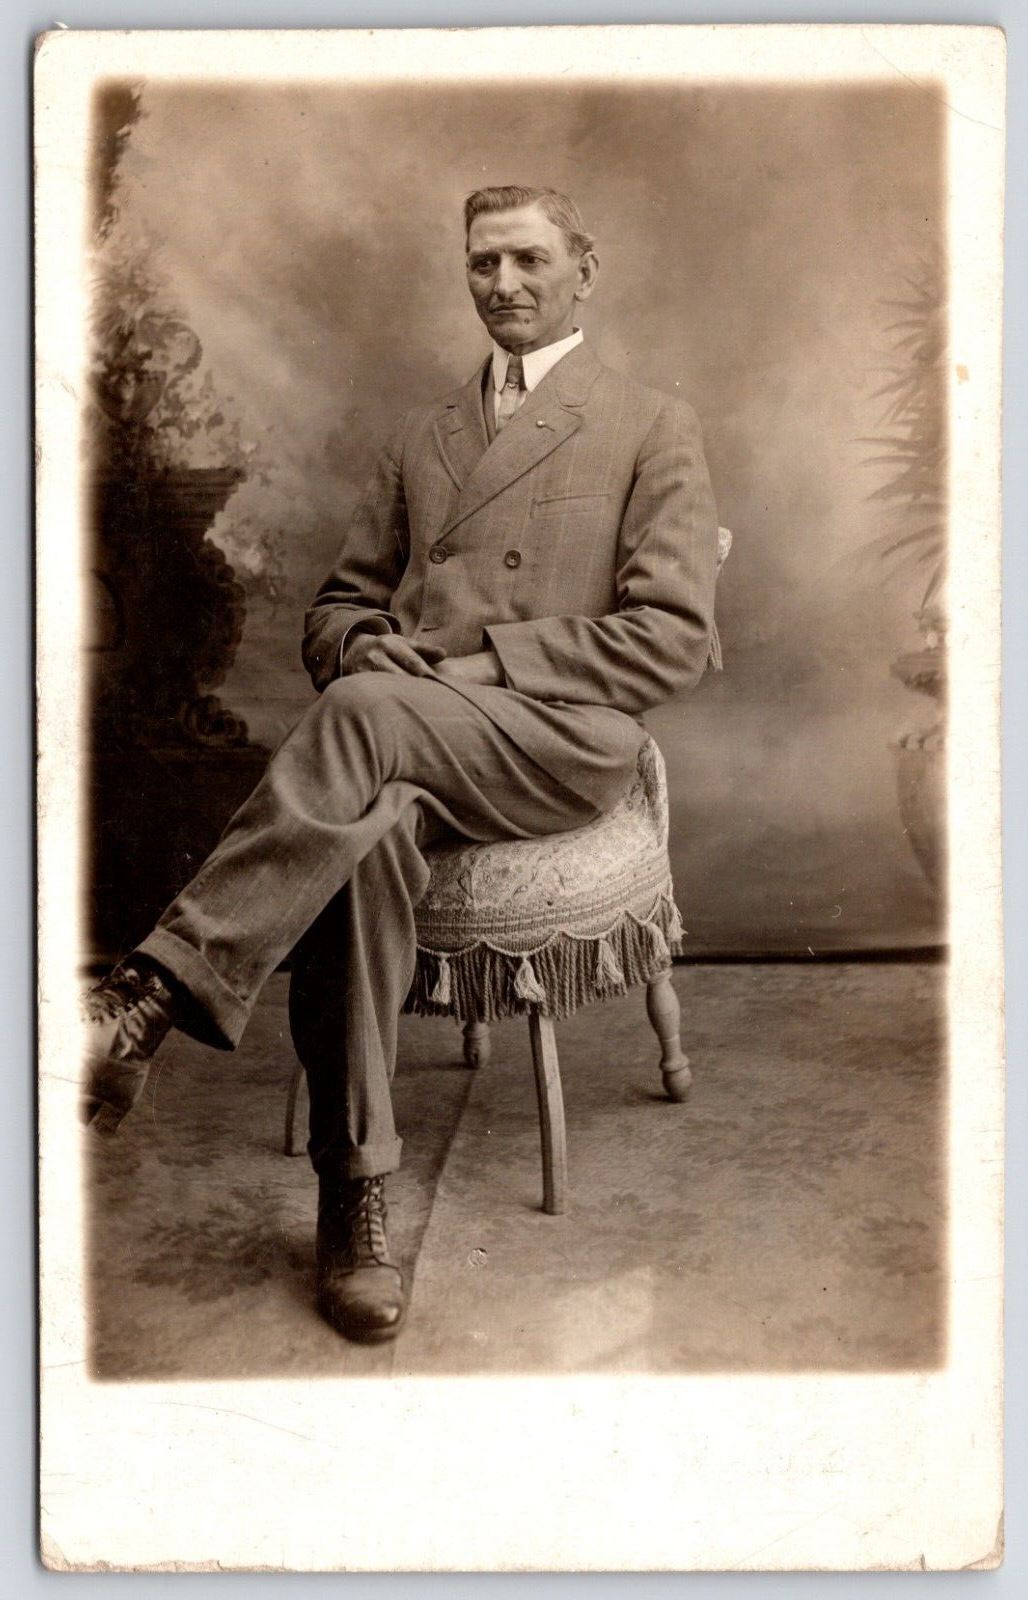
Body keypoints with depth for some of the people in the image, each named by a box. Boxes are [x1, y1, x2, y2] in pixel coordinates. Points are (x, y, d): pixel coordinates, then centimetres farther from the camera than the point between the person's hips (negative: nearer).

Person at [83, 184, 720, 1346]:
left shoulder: (653, 430, 12)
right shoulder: (421, 436, 26)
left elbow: (671, 638, -1)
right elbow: (338, 609, 25)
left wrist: (463, 663, -9)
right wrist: (368, 647, -2)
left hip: (564, 740, -3)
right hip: (400, 742, 3)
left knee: (365, 715, -35)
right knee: (366, 829, -34)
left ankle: (154, 992, -33)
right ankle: (352, 1194, -26)